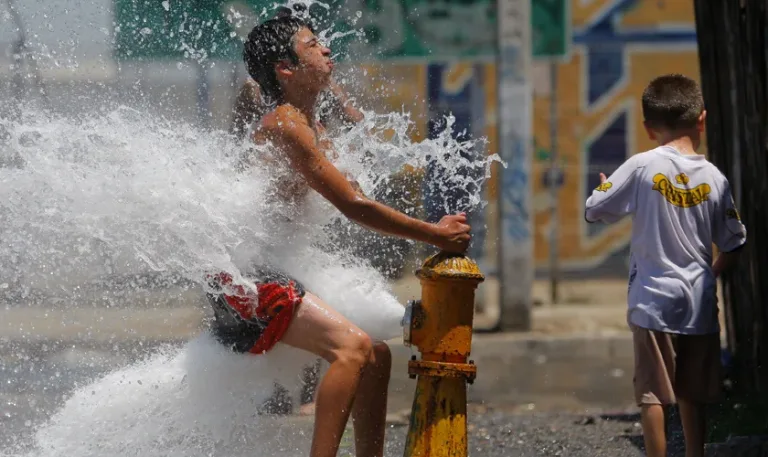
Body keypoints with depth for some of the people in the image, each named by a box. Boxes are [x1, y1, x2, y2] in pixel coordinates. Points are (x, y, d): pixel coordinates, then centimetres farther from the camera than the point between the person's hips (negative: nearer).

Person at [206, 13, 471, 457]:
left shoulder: (315, 131, 17)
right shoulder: (284, 125, -15)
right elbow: (354, 206, -18)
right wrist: (434, 235, -13)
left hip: (274, 277, 10)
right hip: (245, 280, -10)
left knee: (376, 355, 10)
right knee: (353, 346, -24)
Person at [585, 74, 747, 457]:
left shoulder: (642, 167, -10)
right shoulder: (714, 177, 0)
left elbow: (594, 212, -4)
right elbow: (733, 245, 7)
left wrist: (606, 188, 17)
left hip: (654, 300, -3)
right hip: (700, 304, 3)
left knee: (652, 395, 1)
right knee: (692, 395, 15)